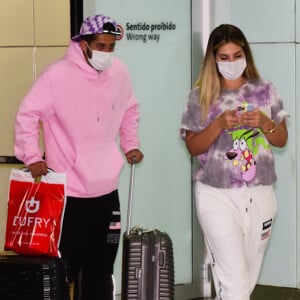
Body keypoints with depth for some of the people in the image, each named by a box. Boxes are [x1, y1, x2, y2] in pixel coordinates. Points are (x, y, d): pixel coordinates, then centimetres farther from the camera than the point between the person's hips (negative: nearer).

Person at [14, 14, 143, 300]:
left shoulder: (119, 72, 3)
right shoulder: (57, 75, -15)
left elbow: (129, 110, 21)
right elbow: (27, 115, -11)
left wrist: (130, 145, 11)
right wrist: (32, 157, -18)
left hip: (106, 190, 6)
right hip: (67, 192, -6)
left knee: (101, 268, 14)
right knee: (66, 268, 0)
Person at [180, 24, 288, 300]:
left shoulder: (265, 91, 5)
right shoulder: (201, 96, -1)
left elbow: (282, 140, 7)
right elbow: (193, 147, -2)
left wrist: (264, 123, -13)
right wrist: (219, 125, -17)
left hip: (259, 195, 3)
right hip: (218, 196, -3)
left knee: (249, 276, 11)